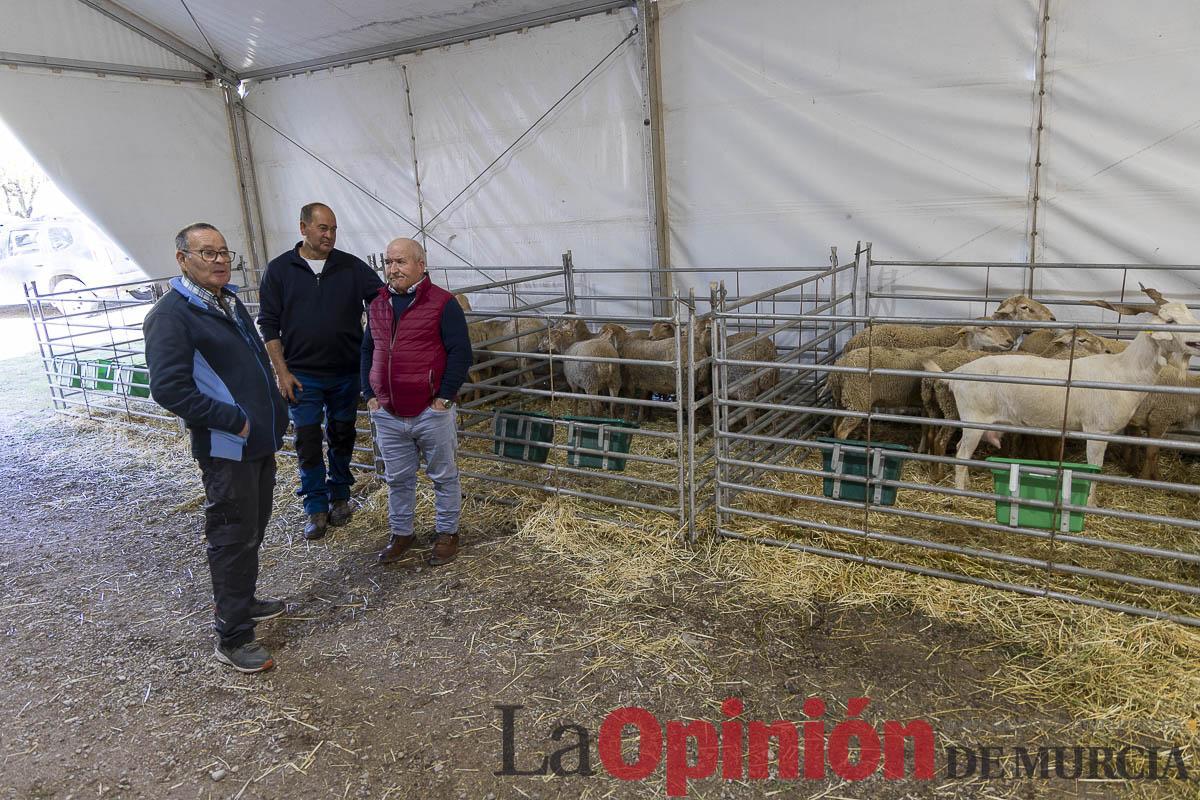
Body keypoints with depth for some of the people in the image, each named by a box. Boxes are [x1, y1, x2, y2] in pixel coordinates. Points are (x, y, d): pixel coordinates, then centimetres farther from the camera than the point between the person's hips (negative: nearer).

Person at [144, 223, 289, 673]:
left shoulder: (230, 303, 12)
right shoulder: (171, 314, -15)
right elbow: (168, 388, -22)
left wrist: (274, 414, 13)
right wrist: (233, 420, -20)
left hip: (260, 439, 9)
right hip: (226, 449, -9)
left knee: (253, 529, 20)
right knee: (233, 539, 0)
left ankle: (242, 601, 39)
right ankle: (232, 638, 12)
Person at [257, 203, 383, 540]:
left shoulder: (352, 267, 0)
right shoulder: (279, 269, -1)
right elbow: (268, 324, 0)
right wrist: (282, 371, -7)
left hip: (346, 373, 1)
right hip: (302, 376, -1)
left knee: (342, 437, 13)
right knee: (308, 442, 4)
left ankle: (339, 496, 31)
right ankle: (316, 508, 18)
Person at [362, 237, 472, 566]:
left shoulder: (443, 303, -9)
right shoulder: (378, 306, 10)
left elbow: (461, 353, -12)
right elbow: (367, 352, 16)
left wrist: (444, 398, -15)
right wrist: (370, 395, 7)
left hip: (432, 412, -5)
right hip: (387, 415, 5)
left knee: (444, 476, 10)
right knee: (397, 479, 16)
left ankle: (447, 533, 25)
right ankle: (400, 533, 31)